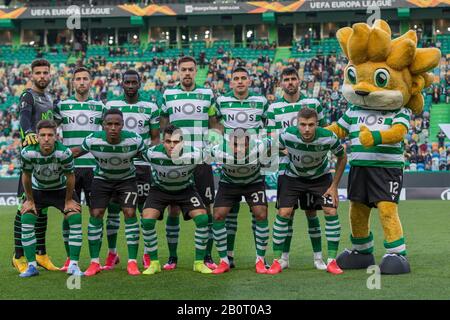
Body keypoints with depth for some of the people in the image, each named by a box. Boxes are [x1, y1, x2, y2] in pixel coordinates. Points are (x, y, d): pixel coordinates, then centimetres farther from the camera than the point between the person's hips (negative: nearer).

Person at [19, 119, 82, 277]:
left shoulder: (64, 152, -32)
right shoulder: (28, 152, -29)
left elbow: (70, 177, -16)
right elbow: (26, 176, -11)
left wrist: (68, 200, -7)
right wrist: (30, 200, -4)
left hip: (61, 189, -1)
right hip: (37, 189, 1)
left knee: (75, 217, -18)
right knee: (26, 219, -16)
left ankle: (73, 265, -9)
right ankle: (32, 266, -4)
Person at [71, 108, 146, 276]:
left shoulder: (134, 140, -27)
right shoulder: (93, 140, -25)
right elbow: (77, 151, -7)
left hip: (127, 179, -1)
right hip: (101, 179, 1)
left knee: (130, 214, -12)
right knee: (95, 215, -8)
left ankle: (132, 262, -3)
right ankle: (94, 263, 2)